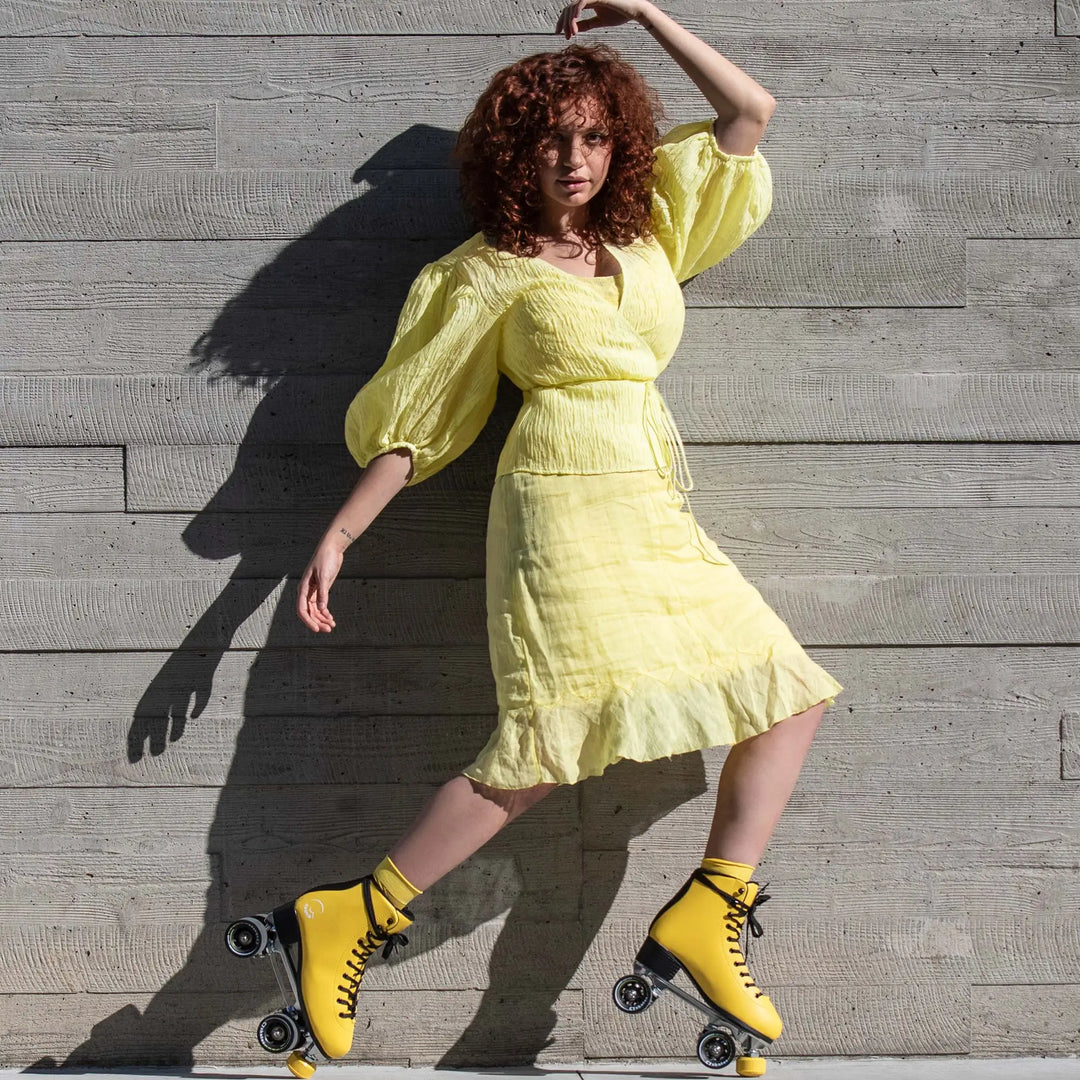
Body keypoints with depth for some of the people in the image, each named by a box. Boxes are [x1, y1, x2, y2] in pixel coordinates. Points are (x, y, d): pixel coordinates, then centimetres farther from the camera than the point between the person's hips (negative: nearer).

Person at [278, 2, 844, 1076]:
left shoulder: (644, 226, 15)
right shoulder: (489, 273, 0)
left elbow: (749, 111, 15)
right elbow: (411, 420, 3)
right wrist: (338, 535, 0)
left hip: (656, 516, 7)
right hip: (567, 498, -7)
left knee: (791, 693, 1)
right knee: (555, 737, -19)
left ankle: (708, 913, -4)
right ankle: (354, 916, -14)